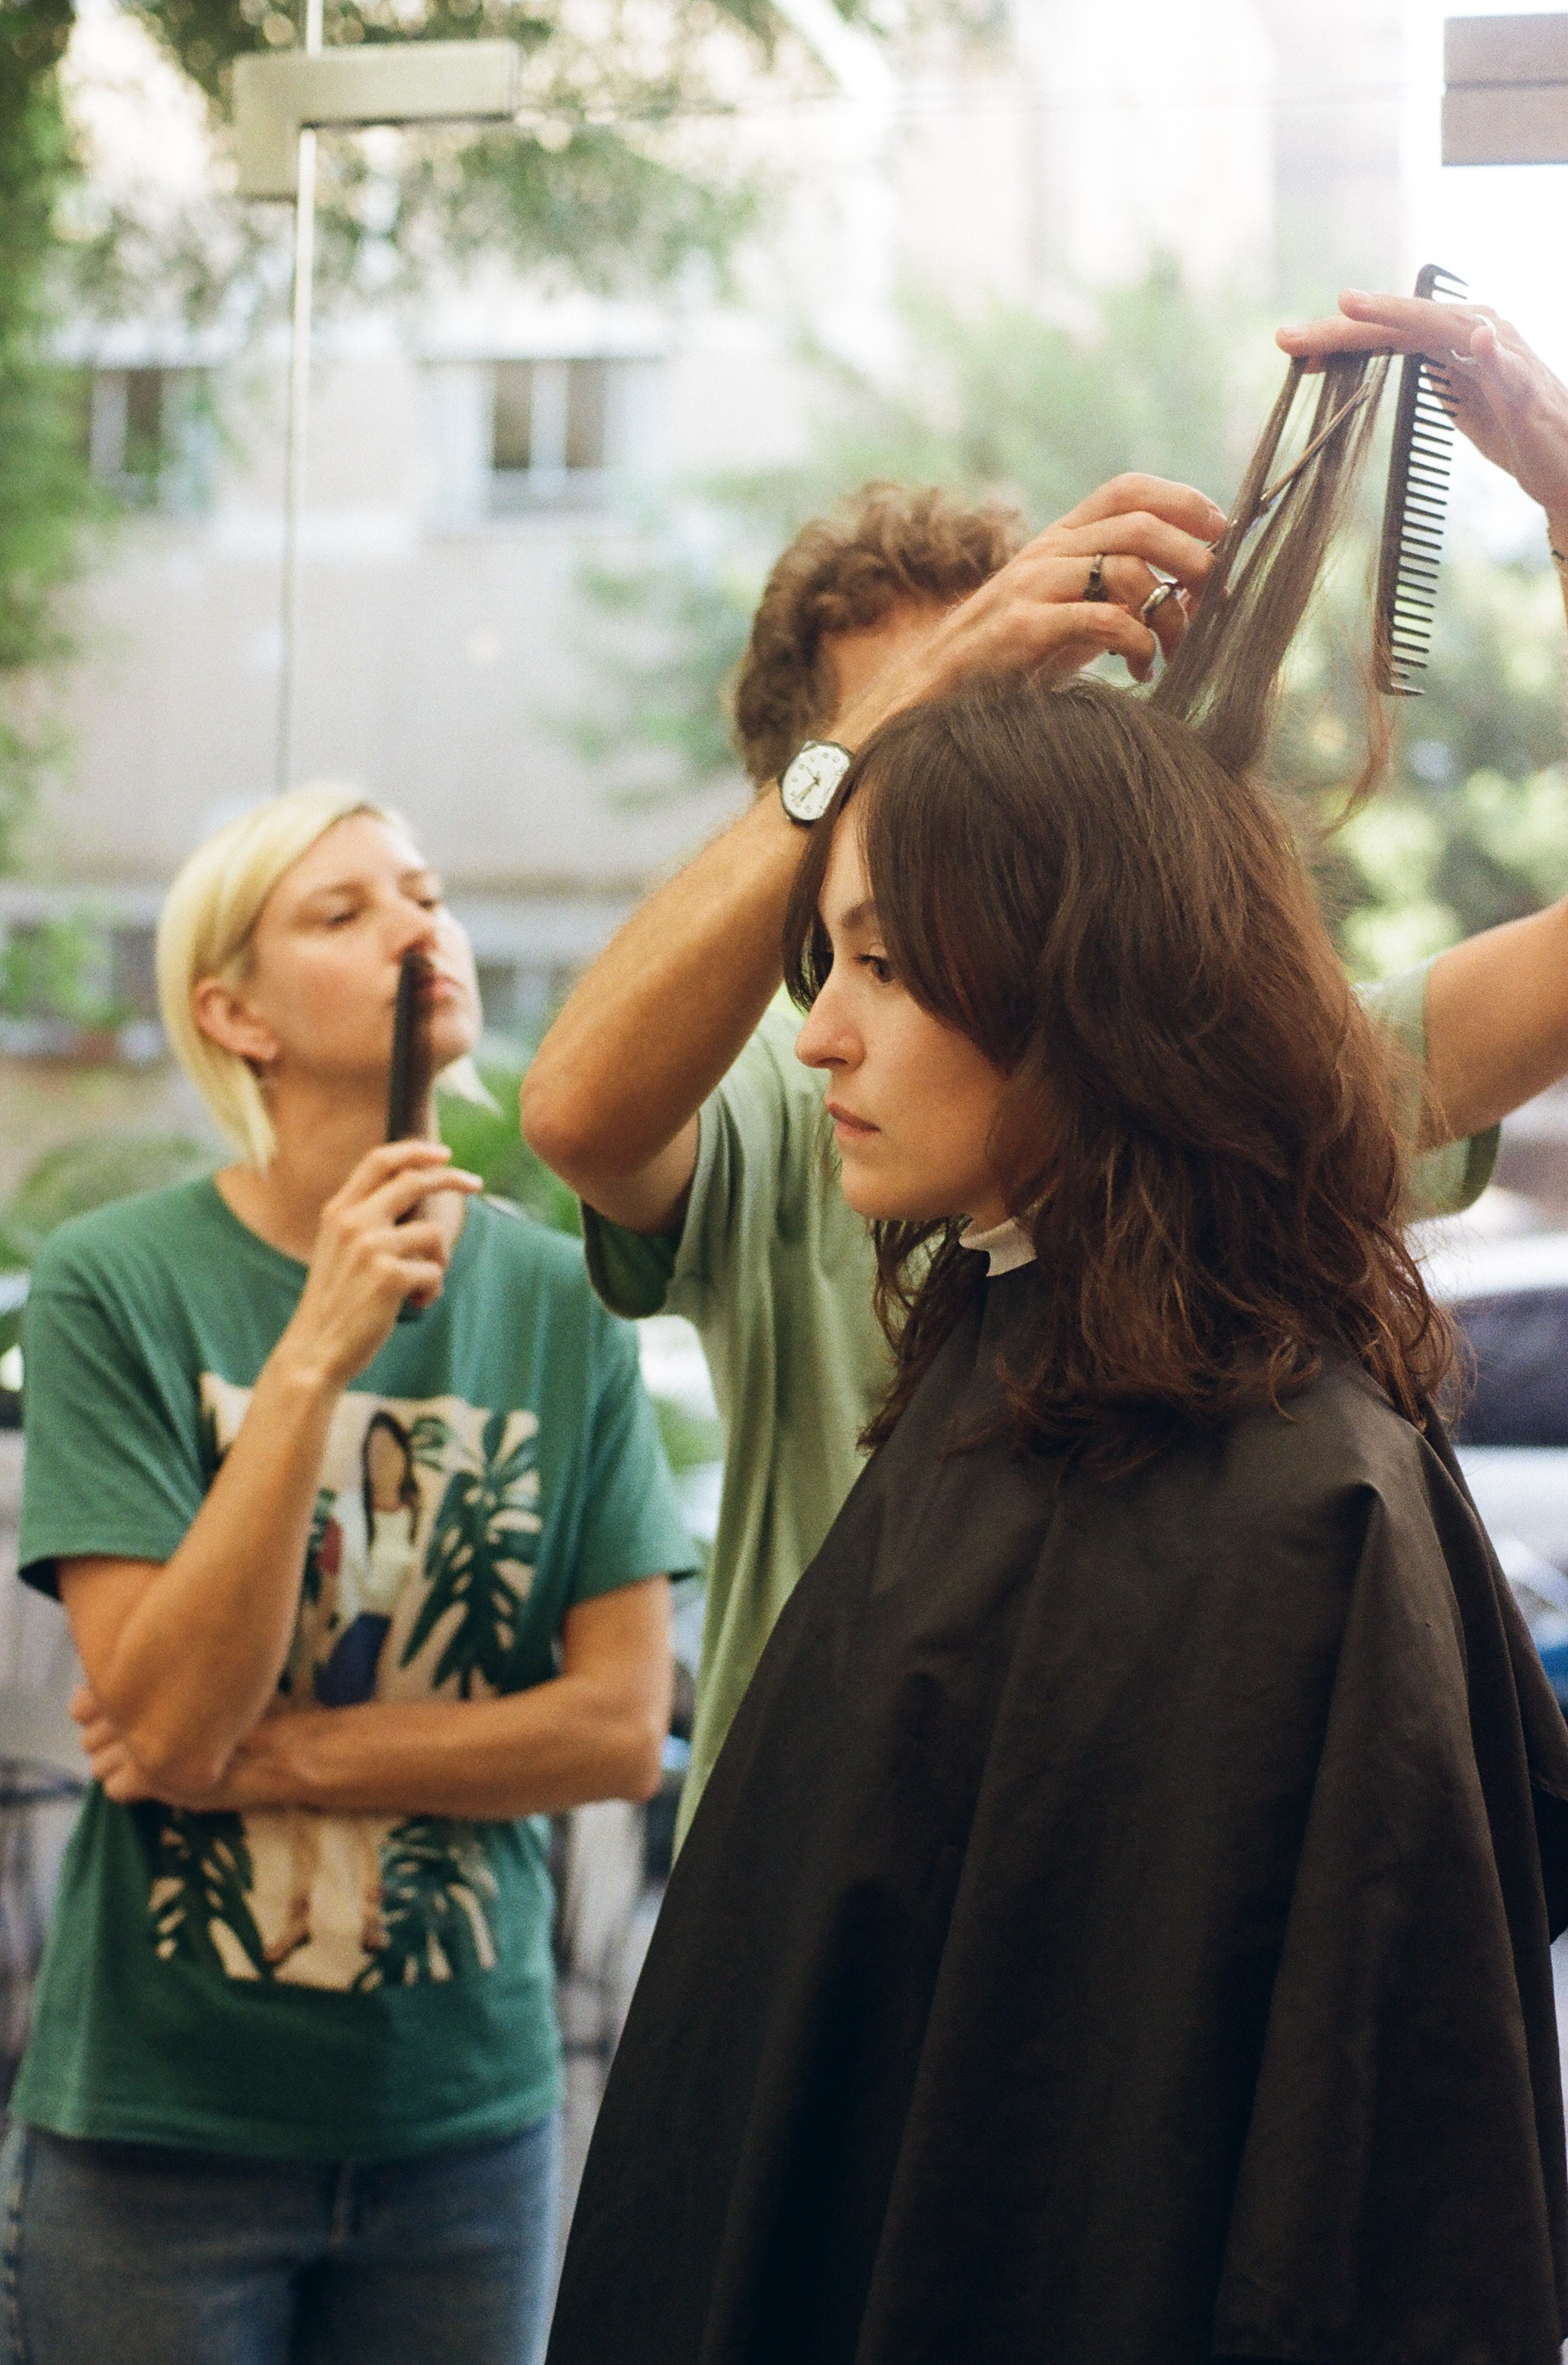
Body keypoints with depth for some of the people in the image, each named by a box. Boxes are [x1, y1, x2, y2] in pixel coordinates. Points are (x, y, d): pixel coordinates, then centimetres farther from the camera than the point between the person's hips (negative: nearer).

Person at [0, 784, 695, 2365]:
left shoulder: (564, 1301, -2)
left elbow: (623, 1727, -4)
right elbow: (160, 1721, -15)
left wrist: (268, 1758, -12)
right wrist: (315, 1357, -23)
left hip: (466, 2111, 3)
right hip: (161, 2123, -2)